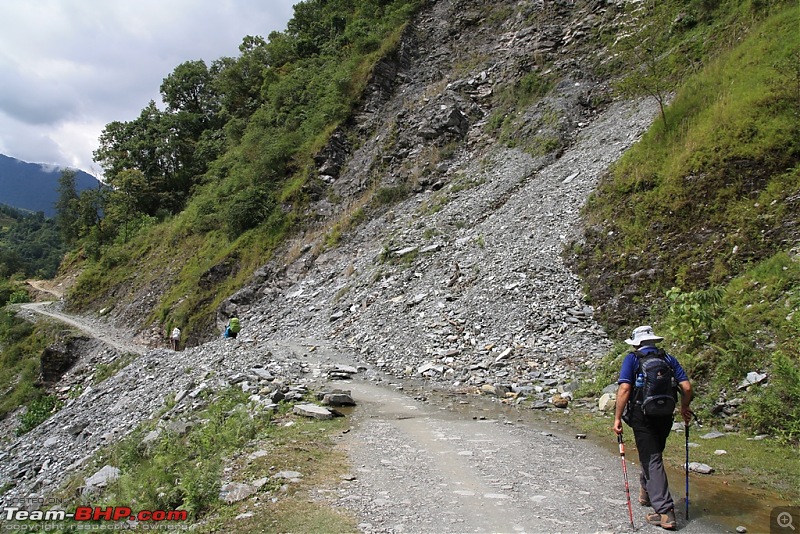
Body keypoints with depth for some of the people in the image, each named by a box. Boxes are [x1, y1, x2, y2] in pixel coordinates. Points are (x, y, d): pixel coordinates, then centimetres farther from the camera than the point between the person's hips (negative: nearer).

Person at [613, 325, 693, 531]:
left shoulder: (632, 358, -4)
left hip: (642, 417, -5)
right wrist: (684, 408, 18)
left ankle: (665, 512, -6)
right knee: (653, 454, 24)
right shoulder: (669, 358, 7)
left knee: (652, 461, -1)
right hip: (665, 416, 5)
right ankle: (646, 493, 42)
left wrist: (617, 418, -11)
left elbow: (624, 389, -15)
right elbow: (686, 387, 1)